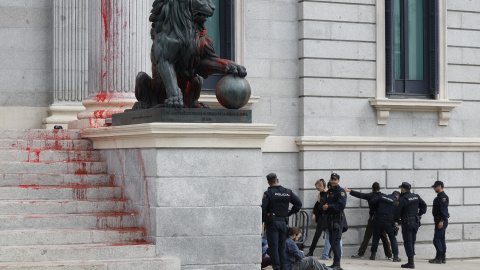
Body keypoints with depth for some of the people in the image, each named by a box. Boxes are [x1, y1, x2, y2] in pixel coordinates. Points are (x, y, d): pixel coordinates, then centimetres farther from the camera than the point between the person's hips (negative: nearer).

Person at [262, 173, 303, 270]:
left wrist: (263, 219, -2)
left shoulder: (268, 193, -9)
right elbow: (298, 203, 8)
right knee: (282, 246, 14)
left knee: (273, 246, -1)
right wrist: (289, 213, 13)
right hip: (283, 221, 5)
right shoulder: (288, 192, 6)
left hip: (272, 222, -5)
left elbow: (262, 208, -18)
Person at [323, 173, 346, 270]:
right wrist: (324, 206, -2)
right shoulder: (329, 192, 17)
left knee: (335, 241, -13)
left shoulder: (341, 191, -8)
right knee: (331, 240, 12)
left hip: (338, 219, -9)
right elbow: (326, 203, 21)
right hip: (330, 218, 9)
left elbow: (341, 206, -18)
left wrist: (329, 206, -19)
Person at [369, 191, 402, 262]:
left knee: (376, 238, 14)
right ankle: (396, 256, 4)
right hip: (389, 222, -2)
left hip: (378, 221, 2)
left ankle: (373, 255, 14)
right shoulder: (396, 202, 0)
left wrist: (377, 209, 16)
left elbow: (372, 201, 2)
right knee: (393, 239, 9)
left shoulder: (383, 196, 5)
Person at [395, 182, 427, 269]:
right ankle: (411, 261, 14)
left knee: (408, 242, -3)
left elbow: (397, 212, -10)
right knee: (412, 241, 13)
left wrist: (397, 220, 6)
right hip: (416, 222, 7)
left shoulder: (402, 199, -13)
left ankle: (411, 262, -8)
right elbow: (424, 205, 13)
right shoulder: (416, 197, 7)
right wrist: (420, 214, 15)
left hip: (407, 223, -7)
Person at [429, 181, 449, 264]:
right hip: (440, 221, 11)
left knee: (437, 239, -11)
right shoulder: (439, 196, 18)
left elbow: (444, 209, -21)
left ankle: (438, 258, -12)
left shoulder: (443, 196, -14)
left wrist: (441, 221, -25)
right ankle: (443, 258, 13)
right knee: (441, 239, 11)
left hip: (441, 221, -11)